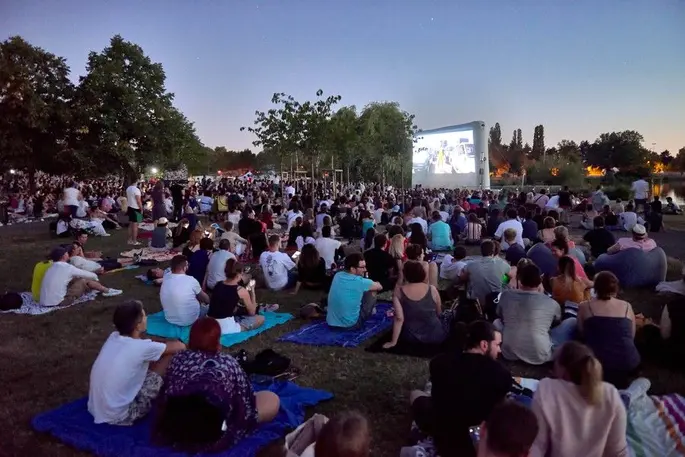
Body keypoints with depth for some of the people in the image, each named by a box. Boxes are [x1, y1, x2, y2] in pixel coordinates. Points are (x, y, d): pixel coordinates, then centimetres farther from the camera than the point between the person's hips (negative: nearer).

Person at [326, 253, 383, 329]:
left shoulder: (337, 275, -3)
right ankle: (370, 311, 33)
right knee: (371, 292, 8)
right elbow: (379, 287, 2)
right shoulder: (360, 282, -18)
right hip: (350, 325, -5)